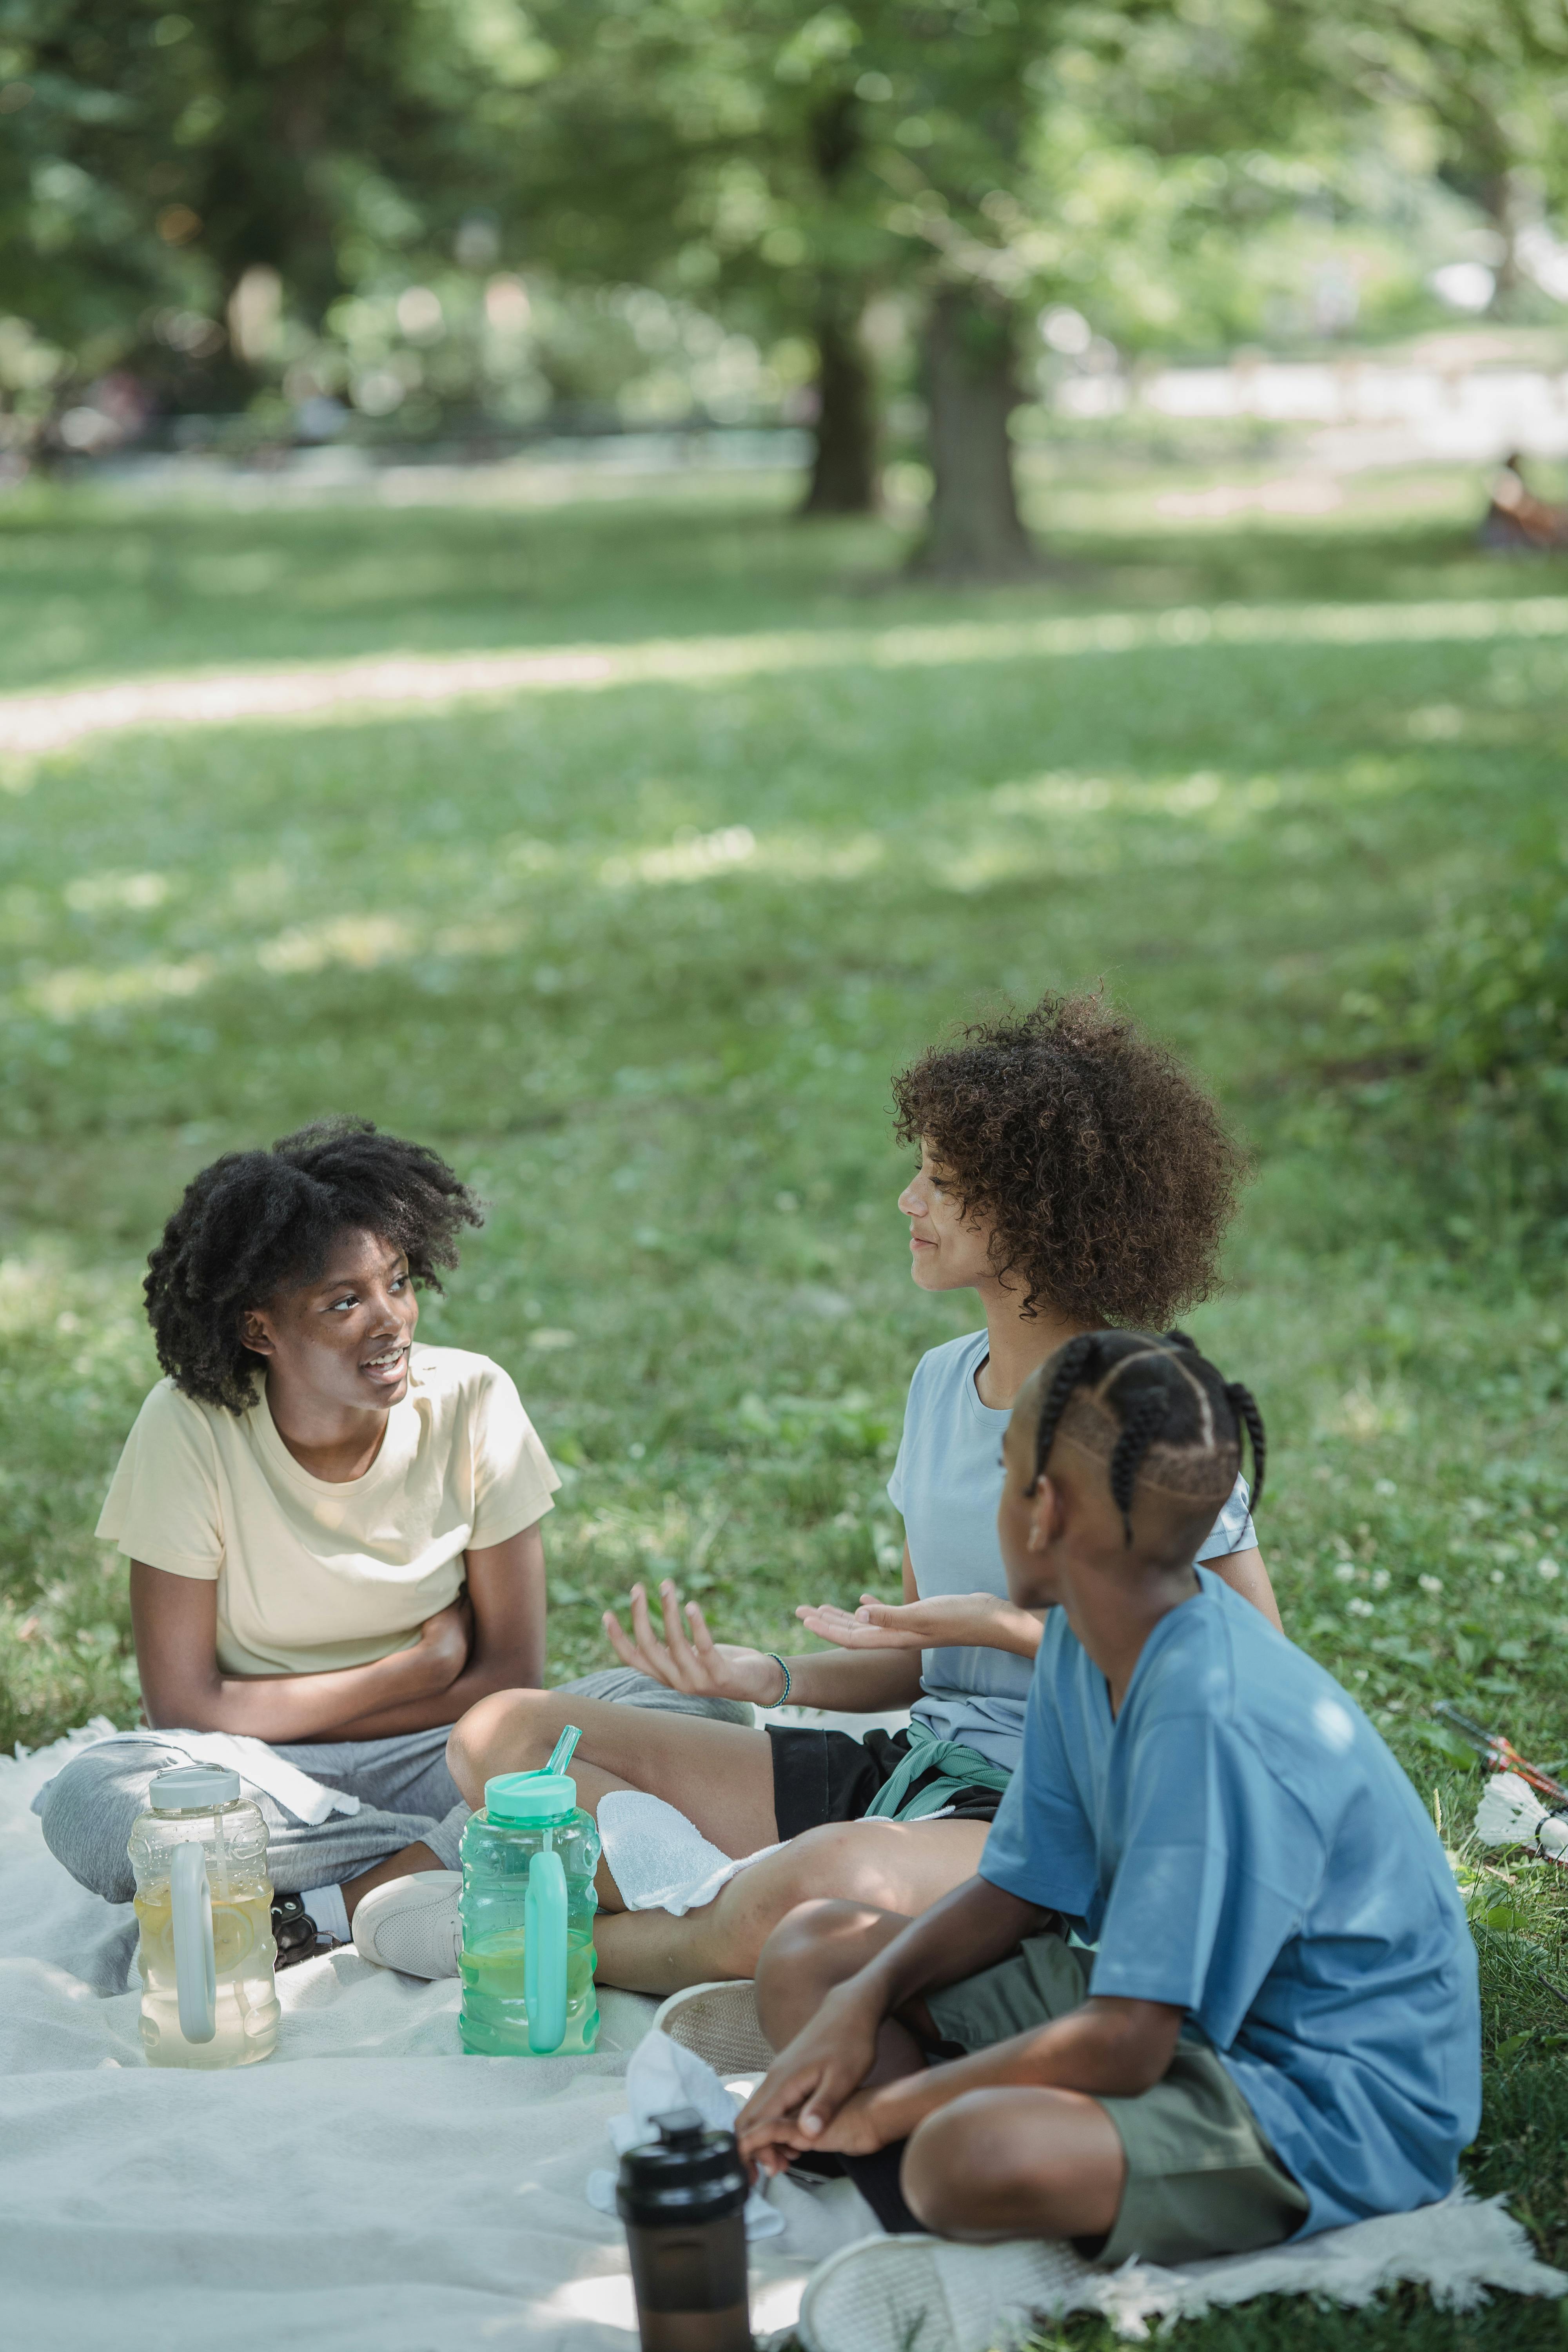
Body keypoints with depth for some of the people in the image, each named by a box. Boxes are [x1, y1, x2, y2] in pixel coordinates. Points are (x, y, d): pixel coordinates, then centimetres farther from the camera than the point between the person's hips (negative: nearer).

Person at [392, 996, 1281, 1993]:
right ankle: (722, 1896, -19)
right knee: (505, 1735, 2)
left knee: (840, 1877, -43)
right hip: (909, 1769, 8)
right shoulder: (944, 1381, 12)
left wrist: (1007, 1626, -16)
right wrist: (770, 1676, -1)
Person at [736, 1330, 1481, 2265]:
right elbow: (1023, 1892, 10)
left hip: (1337, 2111, -10)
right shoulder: (1088, 1643, 0)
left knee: (976, 2155, -38)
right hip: (1172, 2007, 10)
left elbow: (1122, 2048, -29)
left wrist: (886, 2107, -17)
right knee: (809, 1956, 8)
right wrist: (860, 2002, -7)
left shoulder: (1216, 1721, -29)